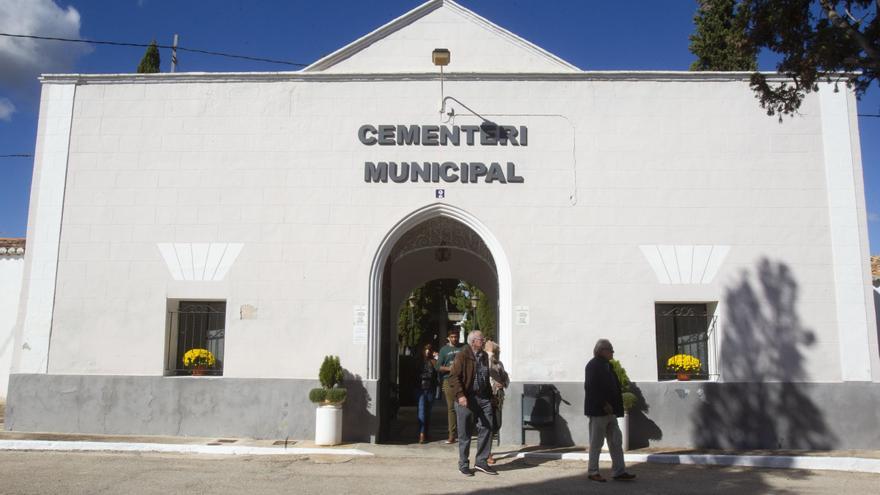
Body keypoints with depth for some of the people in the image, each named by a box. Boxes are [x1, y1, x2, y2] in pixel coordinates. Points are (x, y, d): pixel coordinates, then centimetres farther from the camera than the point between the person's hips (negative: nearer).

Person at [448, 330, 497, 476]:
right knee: (465, 433, 3)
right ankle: (463, 465, 16)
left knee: (486, 428, 3)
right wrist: (460, 395, -23)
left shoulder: (484, 356, 13)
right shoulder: (462, 356, -10)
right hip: (466, 398, -6)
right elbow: (453, 376, -15)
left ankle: (481, 461, 15)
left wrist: (490, 395, 17)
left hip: (482, 397, 6)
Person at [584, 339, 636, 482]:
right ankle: (592, 472, 11)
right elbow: (592, 388, -21)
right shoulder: (593, 365, -13)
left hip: (609, 411, 9)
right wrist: (604, 405, -21)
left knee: (616, 442, 8)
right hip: (598, 410, -9)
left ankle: (619, 471, 13)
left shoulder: (607, 365, 15)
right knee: (596, 443, 1)